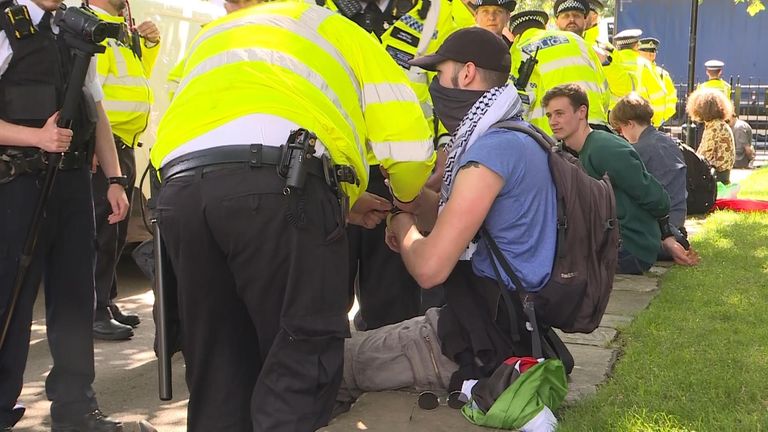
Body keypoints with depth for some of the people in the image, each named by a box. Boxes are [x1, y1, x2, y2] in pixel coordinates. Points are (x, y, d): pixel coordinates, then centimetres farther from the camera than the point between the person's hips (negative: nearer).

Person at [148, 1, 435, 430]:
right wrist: (406, 198, 39)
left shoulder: (213, 36, 41)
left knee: (218, 356, 15)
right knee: (305, 351, 3)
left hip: (181, 187, 5)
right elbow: (408, 144, 16)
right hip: (279, 183, -5)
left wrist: (342, 200, 36)